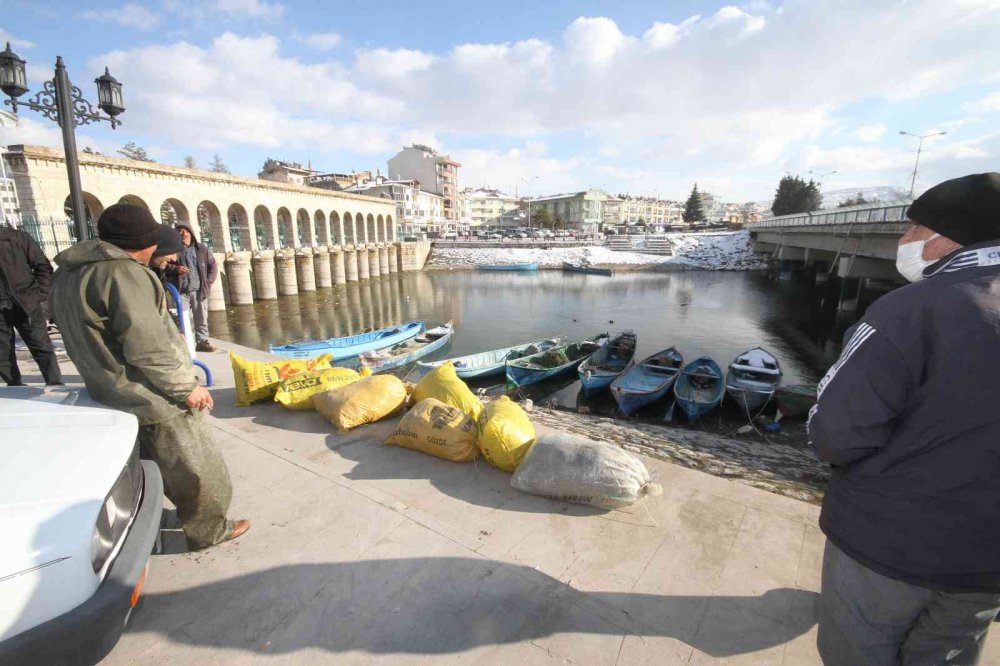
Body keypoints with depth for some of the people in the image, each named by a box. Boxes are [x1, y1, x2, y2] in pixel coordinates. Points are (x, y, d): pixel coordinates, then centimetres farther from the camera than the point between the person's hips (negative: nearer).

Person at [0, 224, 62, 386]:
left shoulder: (17, 237, -1)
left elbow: (43, 266, 1)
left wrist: (41, 297, -5)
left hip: (25, 305, -2)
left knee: (42, 347, 1)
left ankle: (56, 386, 6)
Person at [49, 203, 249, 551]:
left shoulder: (68, 274, 10)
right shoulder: (122, 273, -22)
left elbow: (89, 341, 18)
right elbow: (148, 348, -26)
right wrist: (186, 386, -17)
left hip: (111, 391, 10)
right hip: (155, 396, -10)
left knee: (165, 464, 24)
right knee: (195, 467, 8)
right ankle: (208, 529, 23)